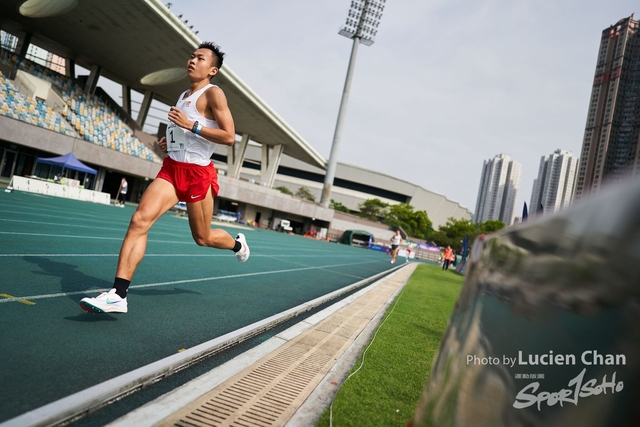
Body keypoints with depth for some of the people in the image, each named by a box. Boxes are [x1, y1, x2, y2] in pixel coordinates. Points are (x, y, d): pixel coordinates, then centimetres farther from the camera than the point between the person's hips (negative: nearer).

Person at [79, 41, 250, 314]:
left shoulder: (213, 93, -7)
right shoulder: (183, 96, 18)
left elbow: (229, 137, -16)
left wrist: (191, 125, -21)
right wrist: (168, 140, 14)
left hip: (197, 173, -7)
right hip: (171, 169, 7)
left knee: (203, 238, 7)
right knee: (139, 220, -12)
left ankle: (238, 244, 41)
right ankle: (118, 295, -13)